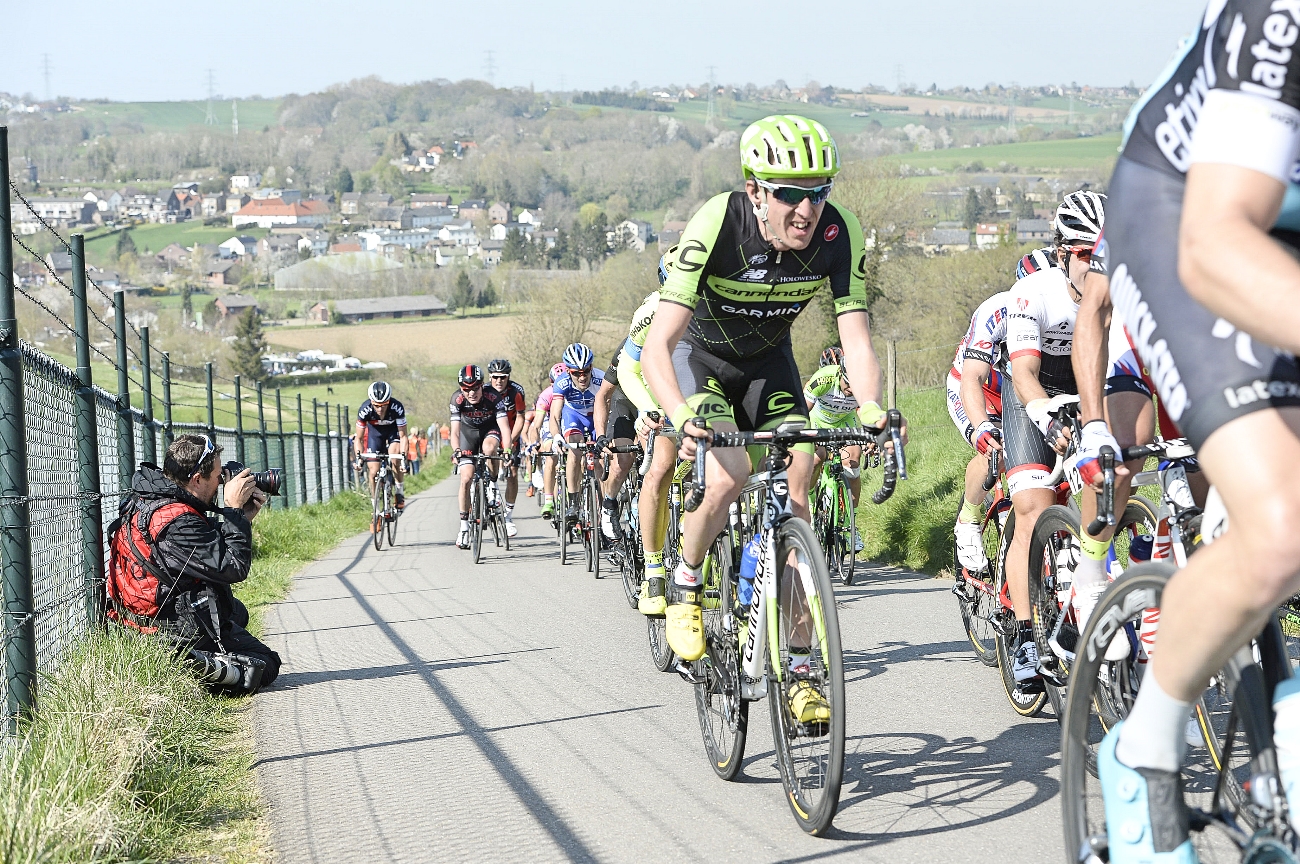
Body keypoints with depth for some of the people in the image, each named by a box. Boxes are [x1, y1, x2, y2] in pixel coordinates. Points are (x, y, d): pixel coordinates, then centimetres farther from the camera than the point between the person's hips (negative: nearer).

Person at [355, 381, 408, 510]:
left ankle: (400, 492, -7)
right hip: (375, 431, 1)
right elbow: (359, 439, -21)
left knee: (395, 456, -28)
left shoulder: (397, 408, -35)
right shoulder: (365, 410, -33)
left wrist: (403, 456, -38)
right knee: (373, 470, -9)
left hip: (393, 429, -1)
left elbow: (403, 436, -27)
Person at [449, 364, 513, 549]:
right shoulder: (457, 400, -27)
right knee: (466, 478, -10)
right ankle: (464, 527, -1)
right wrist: (457, 450, -47)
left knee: (489, 448, -38)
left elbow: (504, 426, -36)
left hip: (490, 429, -1)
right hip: (468, 431, 1)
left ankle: (492, 484, -9)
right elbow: (455, 430, -30)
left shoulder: (493, 397, -31)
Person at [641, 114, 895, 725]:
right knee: (729, 478, -28)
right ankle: (685, 585, 2)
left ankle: (798, 672, -1)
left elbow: (856, 338, -26)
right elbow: (657, 345, -38)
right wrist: (681, 415, -56)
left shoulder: (838, 235, -27)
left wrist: (870, 407, -47)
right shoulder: (717, 226, -36)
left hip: (768, 360, 3)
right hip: (700, 355, -3)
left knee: (795, 499, -9)